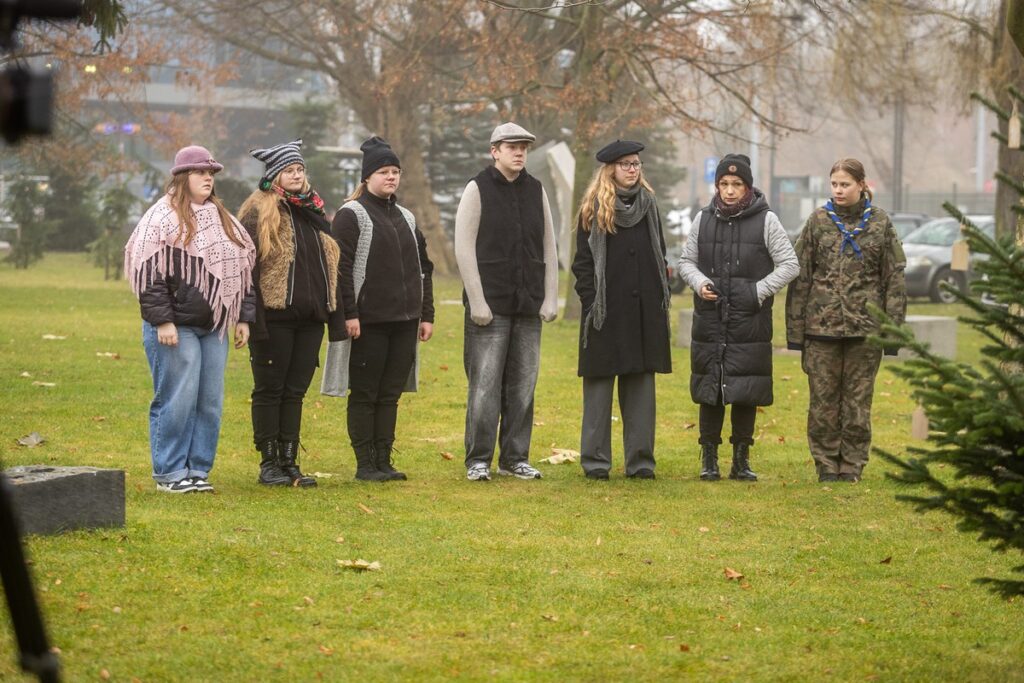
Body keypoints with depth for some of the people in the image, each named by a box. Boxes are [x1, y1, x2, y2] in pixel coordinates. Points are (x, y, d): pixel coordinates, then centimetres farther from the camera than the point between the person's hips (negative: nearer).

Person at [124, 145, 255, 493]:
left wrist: (243, 317, 12)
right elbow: (149, 272, -12)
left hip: (214, 327, 7)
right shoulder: (163, 218, -6)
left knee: (211, 401, 6)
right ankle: (169, 472, 3)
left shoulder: (221, 218, 16)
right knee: (177, 399, -6)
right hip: (176, 327, -7)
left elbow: (243, 266, 19)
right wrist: (162, 320, -17)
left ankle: (198, 469, 14)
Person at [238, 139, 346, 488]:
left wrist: (336, 317, 13)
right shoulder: (259, 213, -4)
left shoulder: (315, 213, 16)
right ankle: (269, 464, 6)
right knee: (269, 390, 1)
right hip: (274, 317, -6)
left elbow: (332, 268, 19)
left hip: (310, 318, 6)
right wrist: (252, 317, -18)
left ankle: (289, 462, 13)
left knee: (295, 391, 9)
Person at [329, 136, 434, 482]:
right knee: (364, 394, -1)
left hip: (404, 322, 6)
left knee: (391, 394, 8)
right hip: (368, 322, -6)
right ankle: (365, 464, 3)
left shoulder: (406, 218, 17)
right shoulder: (351, 215, -3)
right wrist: (349, 313, -18)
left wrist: (426, 314, 15)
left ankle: (384, 460, 14)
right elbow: (341, 267, -11)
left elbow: (424, 268, 21)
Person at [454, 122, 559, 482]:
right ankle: (478, 459, 1)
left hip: (528, 305, 4)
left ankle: (515, 458, 14)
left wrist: (550, 299, 5)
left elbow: (549, 248, 13)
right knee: (485, 384, -6)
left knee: (522, 385, 6)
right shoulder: (478, 189, -3)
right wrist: (477, 302, -12)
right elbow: (464, 248, -7)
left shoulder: (536, 190, 11)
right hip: (490, 305, -4)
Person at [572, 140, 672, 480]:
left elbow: (660, 255, 16)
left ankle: (640, 459, 8)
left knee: (641, 385, 5)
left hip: (645, 309, 4)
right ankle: (595, 460, 5)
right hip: (607, 310, -4)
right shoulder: (593, 209, 1)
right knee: (599, 385, 0)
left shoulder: (648, 205, 13)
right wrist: (590, 303, -10)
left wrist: (664, 295, 7)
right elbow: (583, 261, -1)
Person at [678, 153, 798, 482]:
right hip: (709, 321, 2)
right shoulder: (703, 219, 8)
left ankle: (741, 460, 12)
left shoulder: (766, 221, 0)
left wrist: (759, 291, -9)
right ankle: (709, 459, 12)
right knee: (709, 392, 4)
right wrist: (699, 282, -4)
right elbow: (686, 261, 17)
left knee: (746, 393, 2)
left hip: (751, 323, -2)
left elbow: (789, 265, 2)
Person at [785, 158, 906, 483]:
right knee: (823, 401, 2)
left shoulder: (880, 223, 4)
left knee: (858, 401, 4)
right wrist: (795, 329, 1)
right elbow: (800, 276, 5)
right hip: (822, 326, 1)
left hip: (864, 326, 0)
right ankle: (827, 466, 12)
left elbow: (894, 279, 5)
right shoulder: (818, 221, 5)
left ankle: (852, 467, 12)